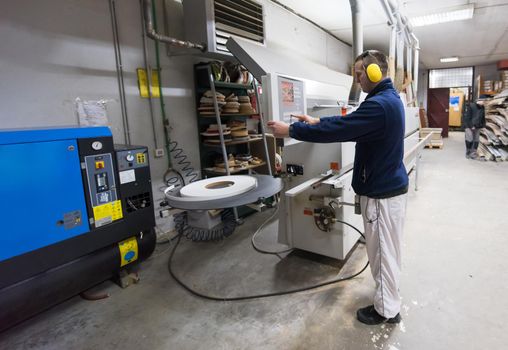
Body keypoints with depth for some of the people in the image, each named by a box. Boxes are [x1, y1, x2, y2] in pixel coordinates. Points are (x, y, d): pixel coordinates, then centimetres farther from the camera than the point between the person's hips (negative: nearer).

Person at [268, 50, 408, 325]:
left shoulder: (379, 104, -25)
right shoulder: (388, 98, 10)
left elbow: (339, 129, -27)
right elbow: (350, 122, 16)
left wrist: (291, 130, -19)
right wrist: (318, 122, 11)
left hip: (382, 192, -10)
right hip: (386, 186, 10)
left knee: (383, 250, 5)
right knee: (383, 248, 22)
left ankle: (387, 310, 24)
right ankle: (387, 296, 41)